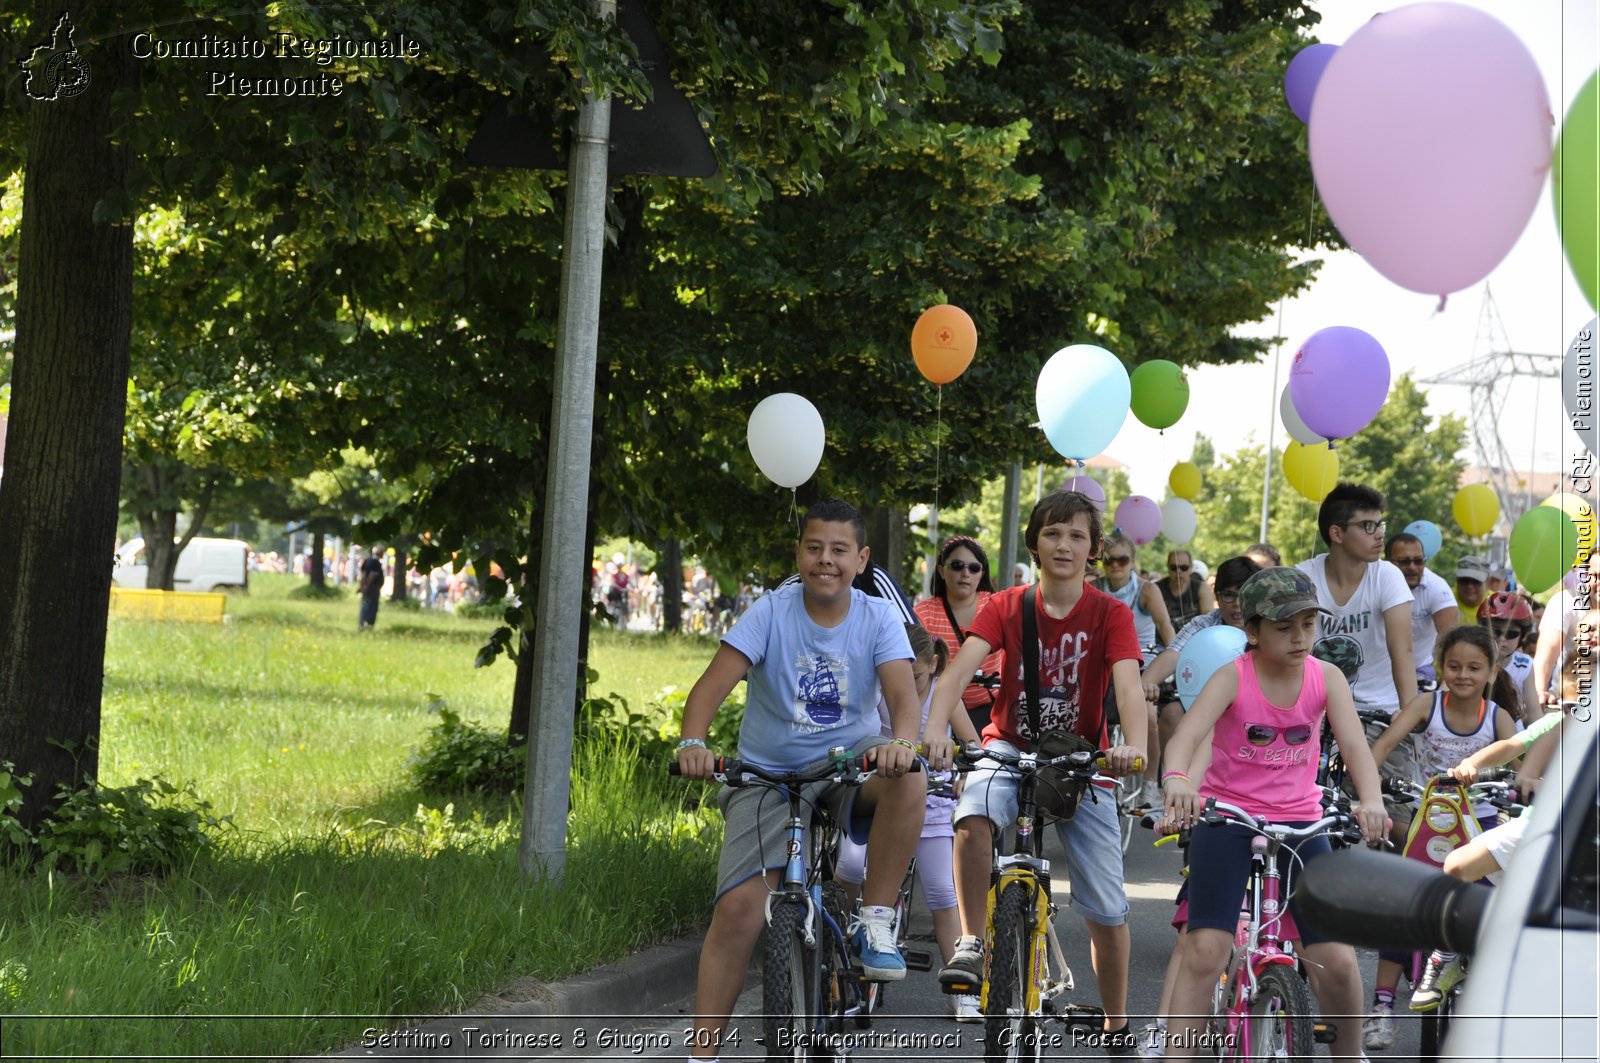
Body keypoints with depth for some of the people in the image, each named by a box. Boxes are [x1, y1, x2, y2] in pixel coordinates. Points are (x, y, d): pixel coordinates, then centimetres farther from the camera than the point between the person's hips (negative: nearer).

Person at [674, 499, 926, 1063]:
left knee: (908, 780, -33)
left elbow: (902, 692, -19)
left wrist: (901, 742, -43)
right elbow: (714, 682, -19)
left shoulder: (877, 618, -5)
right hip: (767, 775, -1)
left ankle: (875, 924, -16)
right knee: (739, 908, -16)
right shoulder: (772, 611, -9)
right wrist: (692, 742, -39)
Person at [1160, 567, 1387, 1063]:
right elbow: (1187, 733, -28)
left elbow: (1354, 744, -17)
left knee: (1338, 961, -3)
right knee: (1205, 950, -15)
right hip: (1227, 817, -2)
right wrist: (1176, 779, -51)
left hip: (1299, 821, 2)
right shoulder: (1233, 678, -11)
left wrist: (1371, 799, -38)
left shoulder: (1326, 677, -3)